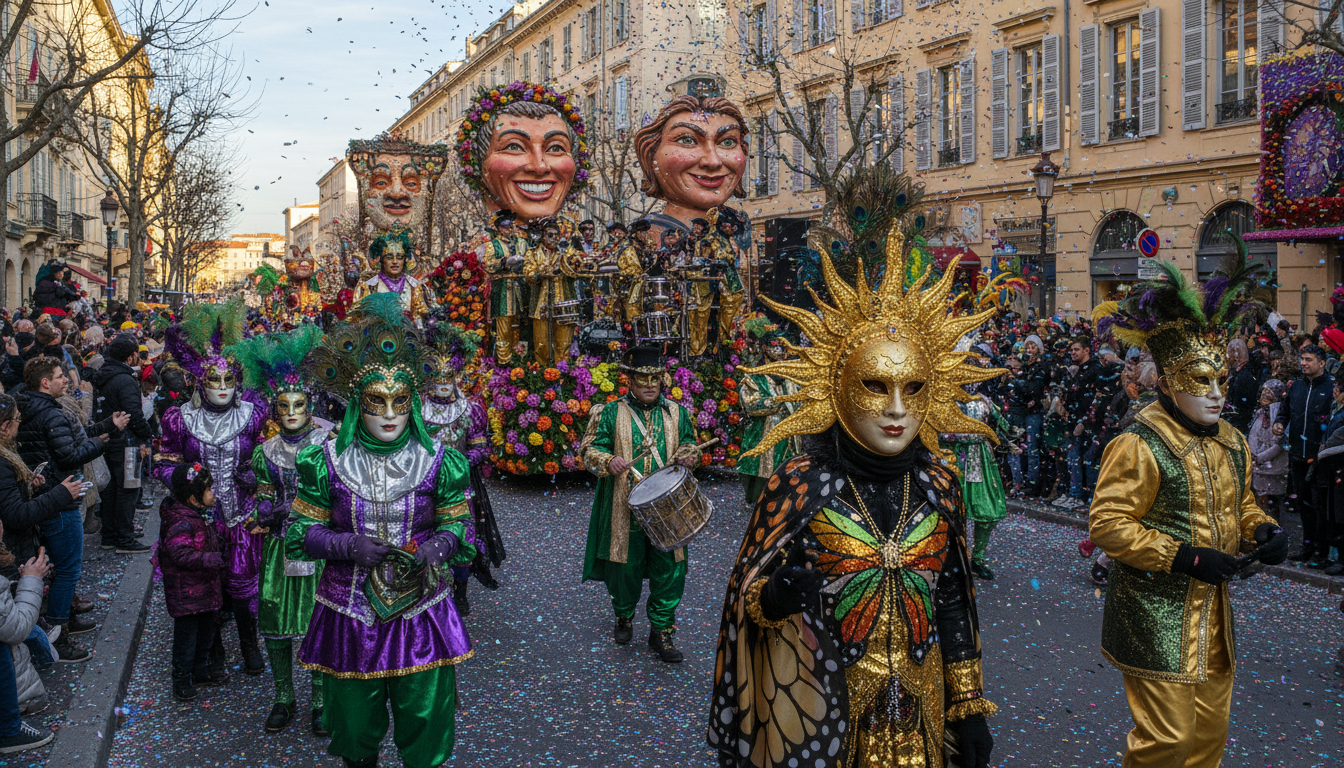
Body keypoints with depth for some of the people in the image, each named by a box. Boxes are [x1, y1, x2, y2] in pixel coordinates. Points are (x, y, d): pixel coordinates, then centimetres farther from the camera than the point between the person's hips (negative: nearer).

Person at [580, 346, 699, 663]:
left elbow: (690, 444, 18)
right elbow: (590, 450, -1)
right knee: (624, 566, 8)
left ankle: (662, 631, 14)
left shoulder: (676, 413, 9)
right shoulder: (610, 413, 1)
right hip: (624, 508, -2)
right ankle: (624, 617, 35)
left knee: (668, 568, 0)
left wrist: (686, 455, -6)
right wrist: (609, 462, -22)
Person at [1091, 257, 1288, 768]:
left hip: (1214, 612, 8)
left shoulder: (1231, 442, 8)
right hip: (1157, 616, -8)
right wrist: (1184, 557, -25)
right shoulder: (1140, 446, -18)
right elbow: (1107, 524, -21)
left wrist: (1263, 530, 0)